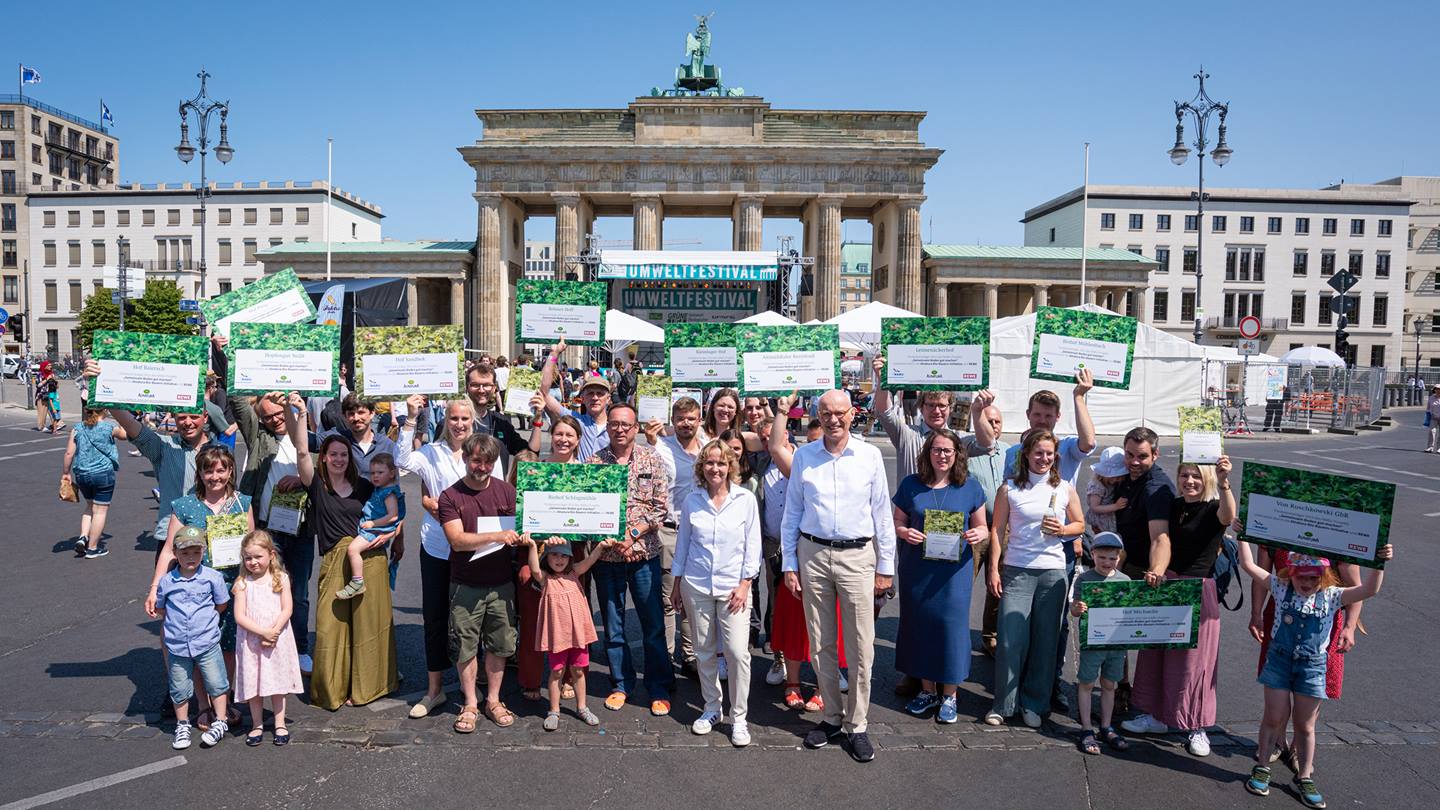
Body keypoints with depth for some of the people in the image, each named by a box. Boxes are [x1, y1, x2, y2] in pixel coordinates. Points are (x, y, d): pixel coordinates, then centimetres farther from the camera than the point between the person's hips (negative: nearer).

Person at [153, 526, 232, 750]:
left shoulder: (212, 577, -9)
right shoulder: (166, 581, -4)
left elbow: (222, 605, 2)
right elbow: (160, 609, 10)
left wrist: (202, 617, 0)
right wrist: (174, 622, 3)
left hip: (207, 643, -2)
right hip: (177, 646, 2)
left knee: (216, 683, 6)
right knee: (179, 689, 14)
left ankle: (220, 723, 22)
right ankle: (182, 726, 32)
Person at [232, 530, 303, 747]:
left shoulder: (281, 579, -2)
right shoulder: (242, 584, -3)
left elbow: (287, 610, -6)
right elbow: (240, 616, -9)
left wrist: (273, 632, -18)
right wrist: (263, 632, -17)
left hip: (277, 641, 0)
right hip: (251, 642, 0)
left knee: (277, 683, 9)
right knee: (253, 684, 9)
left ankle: (279, 724, 20)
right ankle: (257, 725, 24)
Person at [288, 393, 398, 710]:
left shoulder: (364, 486, 11)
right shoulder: (317, 486, 4)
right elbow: (302, 452, -9)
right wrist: (300, 413, -16)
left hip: (370, 559, 2)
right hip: (335, 562, -2)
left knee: (368, 623, 5)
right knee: (332, 626, -4)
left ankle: (364, 684, 19)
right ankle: (332, 689, 12)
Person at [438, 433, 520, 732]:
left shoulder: (506, 491, 3)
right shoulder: (450, 496, -6)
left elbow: (518, 529, 6)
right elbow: (457, 539, -17)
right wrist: (497, 535, -28)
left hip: (501, 584, 2)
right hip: (465, 586, -2)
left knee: (498, 644, 10)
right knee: (465, 646, 6)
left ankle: (493, 700, 26)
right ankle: (470, 704, 23)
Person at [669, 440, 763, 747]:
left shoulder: (746, 499, -3)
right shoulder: (692, 500, 2)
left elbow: (753, 545, -1)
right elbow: (683, 543, 10)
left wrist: (745, 584, -6)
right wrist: (677, 584, 11)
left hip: (733, 586, -2)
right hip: (696, 585, 2)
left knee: (738, 652, -8)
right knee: (704, 650, 10)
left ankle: (738, 716, 9)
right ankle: (712, 707, 28)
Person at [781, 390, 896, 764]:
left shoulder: (870, 456, 0)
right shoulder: (803, 456, 3)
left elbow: (882, 513, 4)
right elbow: (791, 513, 7)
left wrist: (885, 567, 3)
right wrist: (789, 564, 4)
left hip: (857, 555, -1)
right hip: (812, 554, 1)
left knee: (861, 648, 1)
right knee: (821, 644, 10)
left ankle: (856, 725, 16)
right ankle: (832, 717, 26)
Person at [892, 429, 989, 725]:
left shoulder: (970, 488, 4)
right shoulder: (911, 485, 4)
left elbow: (982, 527, 8)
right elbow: (897, 522, 8)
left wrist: (978, 535, -14)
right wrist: (904, 532, -14)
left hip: (954, 570, -1)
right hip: (917, 570, 1)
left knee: (951, 625, 1)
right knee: (919, 624, 8)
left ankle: (949, 695, 19)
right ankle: (927, 690, 26)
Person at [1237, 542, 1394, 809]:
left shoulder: (1331, 596, -5)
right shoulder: (1281, 588, -5)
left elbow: (1369, 590, -15)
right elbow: (1248, 565, -7)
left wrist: (1379, 564, -27)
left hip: (1312, 666, 0)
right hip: (1279, 660, 0)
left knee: (1305, 725, 11)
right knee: (1275, 717, 7)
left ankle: (1305, 777, 27)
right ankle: (1262, 767, 22)